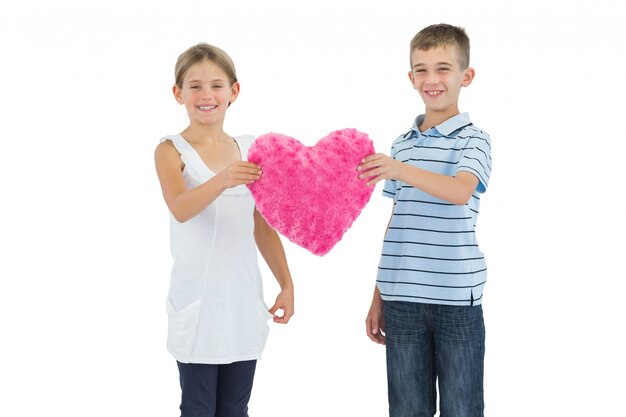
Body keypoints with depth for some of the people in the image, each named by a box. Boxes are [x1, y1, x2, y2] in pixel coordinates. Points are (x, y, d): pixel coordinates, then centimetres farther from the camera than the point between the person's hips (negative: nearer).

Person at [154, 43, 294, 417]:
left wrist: (286, 284, 12)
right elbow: (180, 208, -25)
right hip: (198, 302, -4)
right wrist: (222, 181, -42)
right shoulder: (172, 151, -5)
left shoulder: (249, 151, 7)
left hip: (244, 301, 4)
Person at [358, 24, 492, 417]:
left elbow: (461, 192, -24)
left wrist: (401, 171, -39)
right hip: (402, 299, 5)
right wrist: (378, 298, 15)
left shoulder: (473, 140, -3)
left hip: (456, 299, -4)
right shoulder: (402, 144, 12)